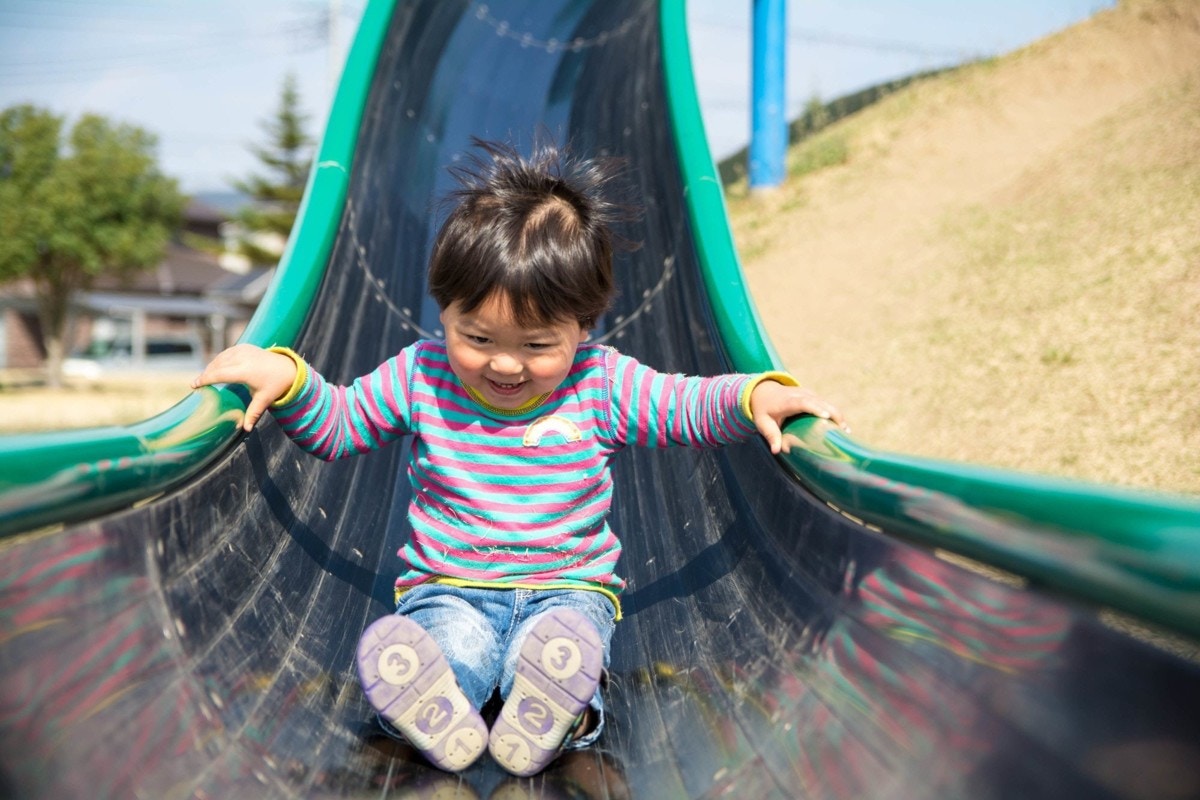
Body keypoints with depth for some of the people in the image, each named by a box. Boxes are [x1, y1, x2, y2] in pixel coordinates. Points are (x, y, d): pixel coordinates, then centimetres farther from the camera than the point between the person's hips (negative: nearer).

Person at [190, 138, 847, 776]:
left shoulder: (603, 385, -3)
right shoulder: (420, 377, 1)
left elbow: (693, 405, 3)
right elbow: (332, 425, 10)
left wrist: (756, 395, -19)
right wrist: (283, 377, -9)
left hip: (569, 587, 0)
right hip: (448, 588, 1)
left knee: (563, 642, -37)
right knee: (453, 645, -36)